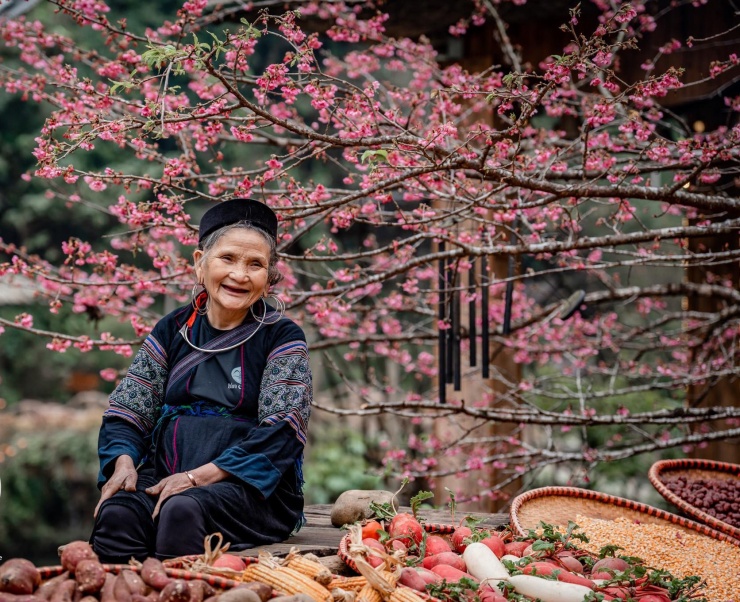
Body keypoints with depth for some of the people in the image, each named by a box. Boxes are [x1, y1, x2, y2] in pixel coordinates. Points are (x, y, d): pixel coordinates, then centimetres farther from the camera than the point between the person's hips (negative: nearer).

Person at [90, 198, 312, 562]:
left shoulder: (282, 338, 2)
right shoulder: (173, 330, 13)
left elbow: (280, 435, -9)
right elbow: (127, 413, 11)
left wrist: (200, 475, -18)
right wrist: (123, 462, -11)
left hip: (254, 488, -3)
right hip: (164, 474, 3)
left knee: (183, 510, -34)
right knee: (116, 513, -29)